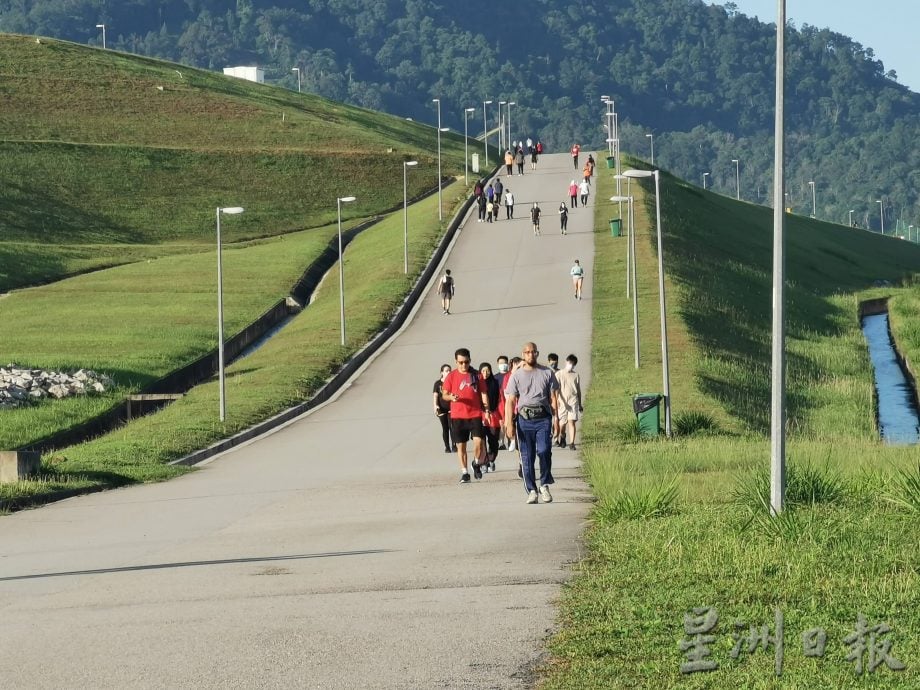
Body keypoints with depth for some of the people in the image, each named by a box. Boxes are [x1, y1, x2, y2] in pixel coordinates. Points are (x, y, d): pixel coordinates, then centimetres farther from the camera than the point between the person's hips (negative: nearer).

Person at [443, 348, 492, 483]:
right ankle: (464, 472, 14)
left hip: (475, 414, -1)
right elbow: (444, 394, 7)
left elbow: (483, 393, 6)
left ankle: (476, 463, 13)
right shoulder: (451, 376, 4)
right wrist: (451, 397, -16)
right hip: (457, 416, 1)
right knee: (461, 445, 3)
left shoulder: (477, 375, 4)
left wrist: (487, 408, -8)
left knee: (478, 441, -14)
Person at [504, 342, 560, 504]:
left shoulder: (547, 373, 11)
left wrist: (556, 420, 1)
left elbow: (553, 398, 10)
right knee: (527, 456, -1)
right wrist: (509, 424, -5)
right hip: (525, 419, 0)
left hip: (543, 418, 0)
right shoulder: (516, 375, 8)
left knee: (544, 451, -15)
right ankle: (531, 491, 5)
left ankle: (544, 485, 1)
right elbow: (510, 401, 4)